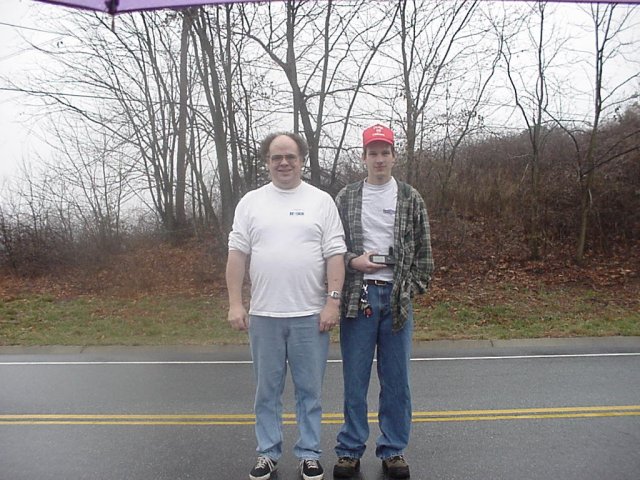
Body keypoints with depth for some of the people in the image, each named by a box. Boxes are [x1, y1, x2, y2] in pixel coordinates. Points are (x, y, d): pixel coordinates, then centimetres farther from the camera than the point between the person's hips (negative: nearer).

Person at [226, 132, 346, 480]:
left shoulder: (321, 201, 3)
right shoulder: (251, 202, 7)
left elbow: (335, 255, -1)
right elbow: (237, 255, 3)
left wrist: (333, 301, -8)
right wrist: (235, 304, -2)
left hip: (310, 314, -1)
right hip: (263, 314, 1)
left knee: (309, 390, 9)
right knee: (267, 390, 12)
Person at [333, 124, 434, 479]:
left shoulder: (411, 199, 7)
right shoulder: (346, 198, 6)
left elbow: (423, 251, 7)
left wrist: (413, 289, -1)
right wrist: (353, 261, -9)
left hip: (397, 297, 1)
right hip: (358, 296, 0)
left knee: (396, 380, 9)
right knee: (355, 379, 7)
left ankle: (393, 450, 24)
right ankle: (350, 450, 21)